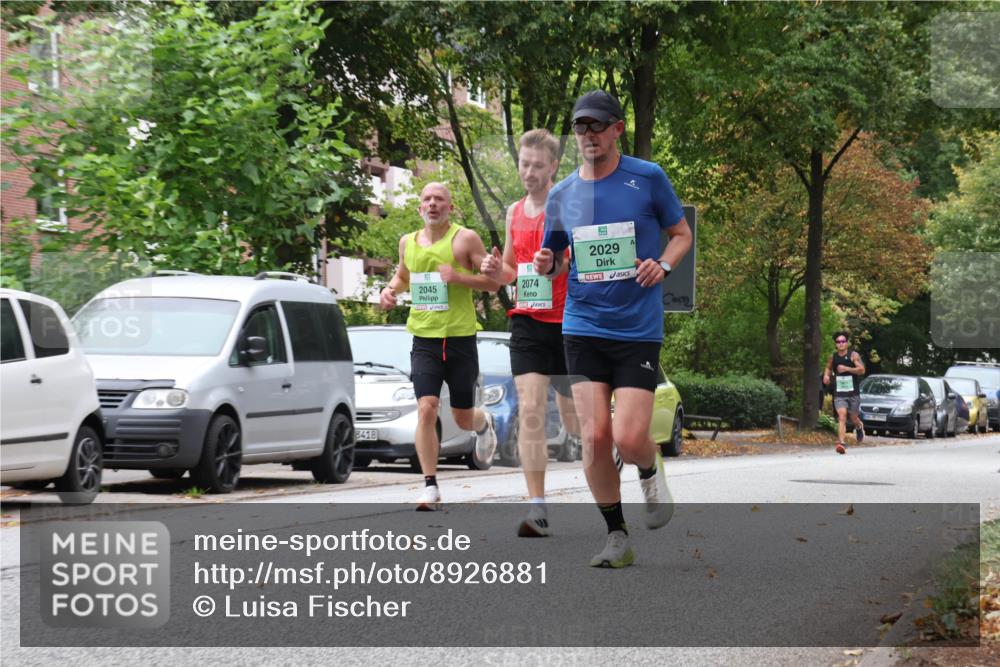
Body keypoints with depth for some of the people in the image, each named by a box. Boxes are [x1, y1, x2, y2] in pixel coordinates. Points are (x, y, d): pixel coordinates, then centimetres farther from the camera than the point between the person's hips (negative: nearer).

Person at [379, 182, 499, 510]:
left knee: (463, 418, 7)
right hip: (424, 339, 2)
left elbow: (493, 282, -4)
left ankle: (484, 423, 46)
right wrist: (390, 289, 7)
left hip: (460, 338, -2)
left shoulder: (465, 238, -3)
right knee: (426, 409, -14)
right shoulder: (408, 242, 10)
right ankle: (430, 487, -11)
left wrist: (458, 277, -19)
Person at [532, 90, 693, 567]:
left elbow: (682, 233, 8)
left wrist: (663, 264, -12)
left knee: (628, 439, -11)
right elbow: (553, 259, 18)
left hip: (639, 328, -3)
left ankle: (651, 473, 25)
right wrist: (547, 265, -6)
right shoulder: (562, 194, 8)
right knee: (594, 436, -5)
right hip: (583, 327, 3)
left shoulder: (648, 178, -2)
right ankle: (617, 536, 10)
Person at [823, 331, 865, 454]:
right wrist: (826, 375, 5)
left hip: (853, 393, -1)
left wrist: (847, 369, -26)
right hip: (839, 394, 1)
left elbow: (862, 370, -16)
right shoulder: (832, 357, 6)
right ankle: (841, 443, -25)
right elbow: (828, 367, 26)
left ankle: (859, 427, 50)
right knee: (842, 416, -16)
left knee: (854, 417, 13)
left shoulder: (853, 355, -6)